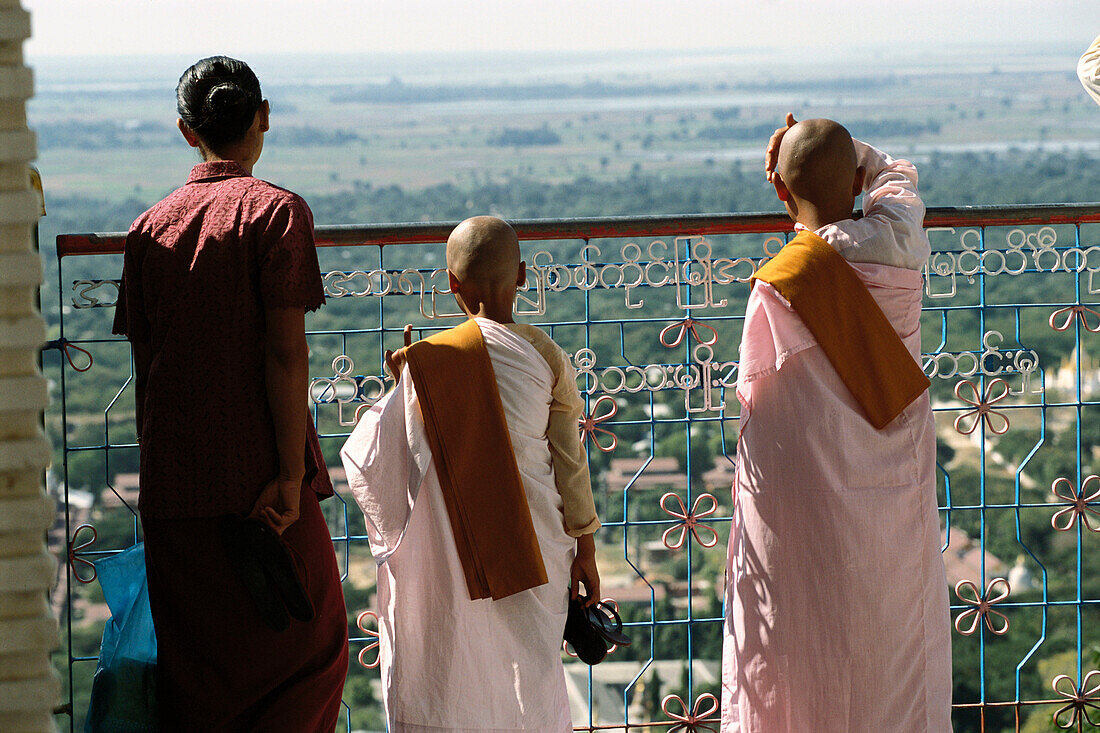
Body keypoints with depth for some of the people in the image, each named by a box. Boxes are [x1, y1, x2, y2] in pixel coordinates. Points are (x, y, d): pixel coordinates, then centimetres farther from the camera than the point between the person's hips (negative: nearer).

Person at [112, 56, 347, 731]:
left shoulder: (151, 227, 8)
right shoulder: (277, 211, -5)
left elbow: (143, 365, 10)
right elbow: (285, 350, -12)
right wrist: (291, 474, -12)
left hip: (172, 478, 4)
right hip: (257, 472, -4)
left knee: (195, 664, 10)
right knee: (308, 649, 7)